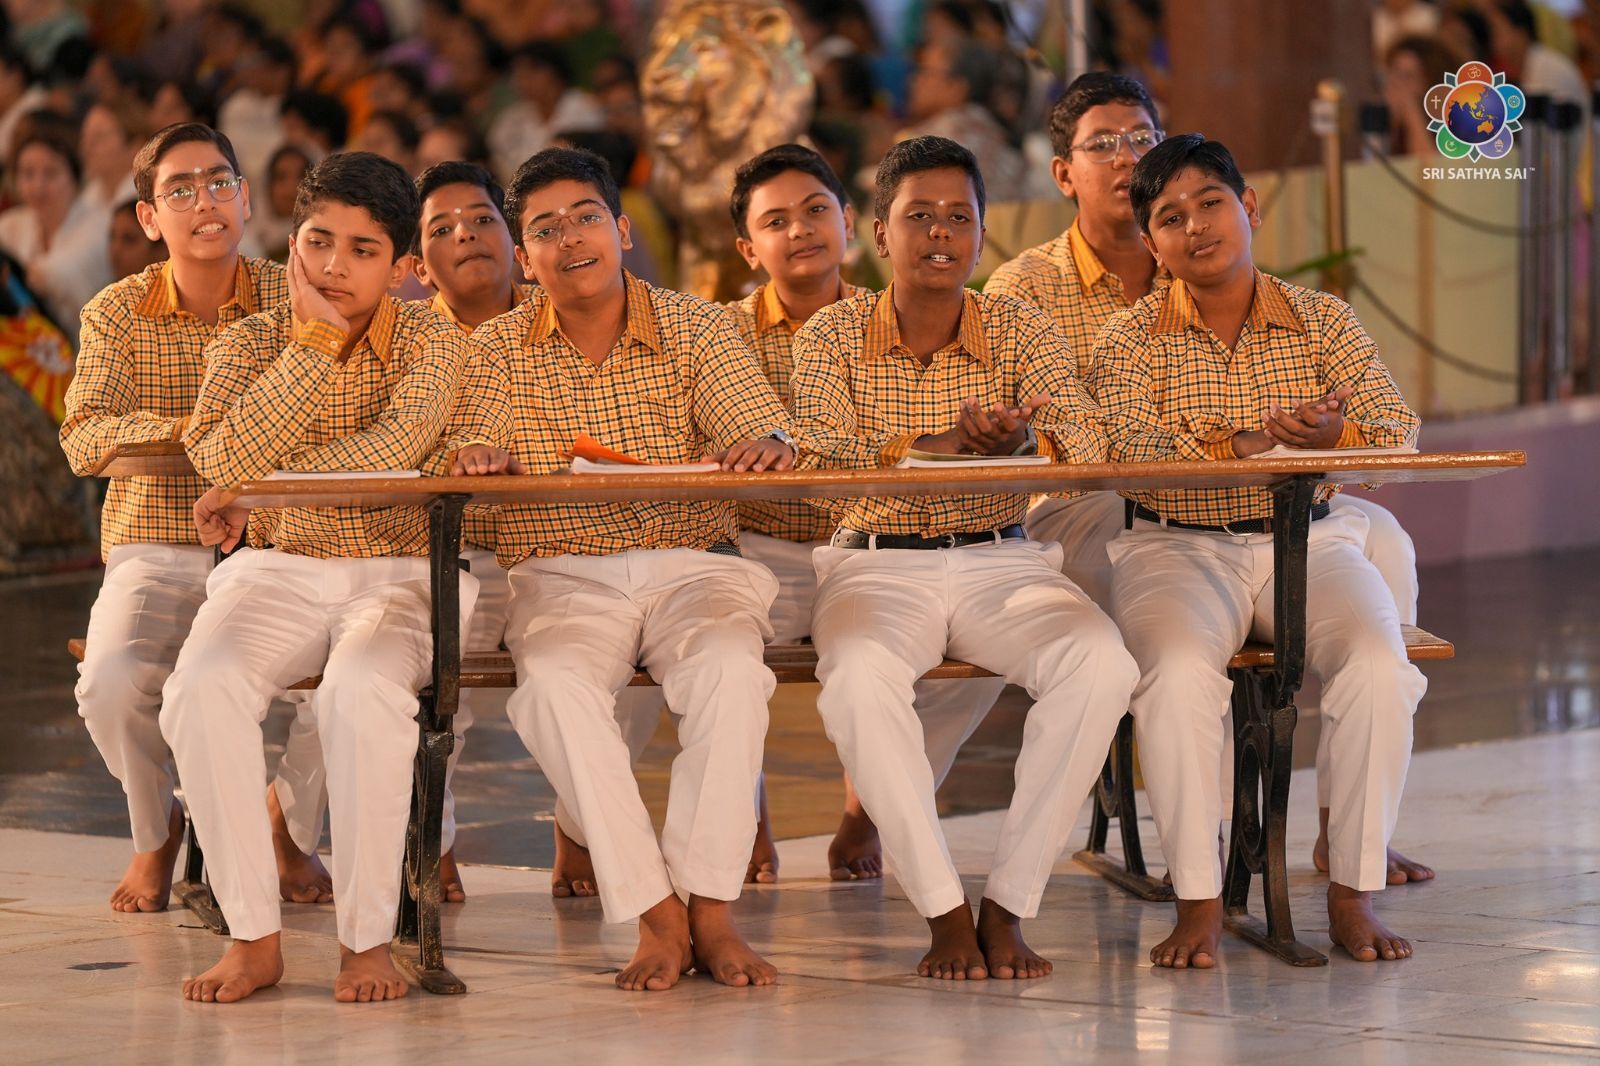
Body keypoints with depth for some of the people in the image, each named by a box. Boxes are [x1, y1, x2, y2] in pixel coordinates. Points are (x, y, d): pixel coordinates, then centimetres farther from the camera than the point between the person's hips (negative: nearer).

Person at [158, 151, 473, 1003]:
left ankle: (367, 940, -23)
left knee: (362, 695, -35)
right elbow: (222, 465, -15)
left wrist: (255, 490, -15)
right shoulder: (247, 345, 4)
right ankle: (253, 938, -19)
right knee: (201, 692, -29)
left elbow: (394, 449, -19)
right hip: (277, 573, 2)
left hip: (399, 573, -2)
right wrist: (311, 340, -16)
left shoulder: (430, 341, -1)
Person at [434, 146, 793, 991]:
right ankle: (656, 916, -29)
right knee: (553, 685, -34)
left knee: (732, 670, -34)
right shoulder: (498, 349, 8)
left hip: (690, 564, 0)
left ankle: (710, 912, -28)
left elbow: (757, 428, -6)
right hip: (562, 575, 0)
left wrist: (765, 444, -32)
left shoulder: (694, 328, 6)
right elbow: (470, 454, -4)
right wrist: (477, 456, -30)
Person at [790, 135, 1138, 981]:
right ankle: (942, 911, -24)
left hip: (1001, 562, 2)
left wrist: (1020, 440, -34)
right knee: (861, 676, -37)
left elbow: (1085, 443, -10)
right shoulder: (834, 334, 2)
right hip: (878, 563, -2)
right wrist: (944, 444, -30)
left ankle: (1007, 903, -19)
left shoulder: (1021, 331, 5)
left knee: (1102, 664, -29)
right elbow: (822, 457, -14)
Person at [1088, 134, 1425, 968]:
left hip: (1309, 541, 2)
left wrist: (1335, 435, -25)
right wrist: (1246, 442, -31)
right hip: (1177, 547, -1)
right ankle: (1198, 901, -24)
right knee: (1179, 671, -34)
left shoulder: (1322, 320, 9)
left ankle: (1354, 893, -17)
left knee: (1379, 668, -28)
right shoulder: (1131, 339, 4)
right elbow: (1129, 447, -15)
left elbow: (1398, 431, -1)